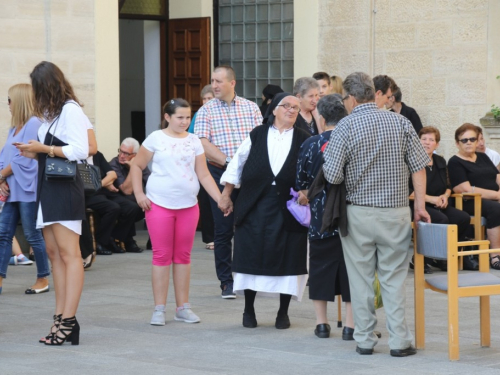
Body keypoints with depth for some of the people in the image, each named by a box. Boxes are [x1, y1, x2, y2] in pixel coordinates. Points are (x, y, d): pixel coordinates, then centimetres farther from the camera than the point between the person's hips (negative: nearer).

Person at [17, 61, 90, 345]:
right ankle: (61, 319, 6)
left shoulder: (70, 110, -9)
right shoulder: (51, 113, 18)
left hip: (65, 188, -10)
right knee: (54, 253, 6)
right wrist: (35, 153, 7)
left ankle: (69, 321, -15)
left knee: (68, 253, -11)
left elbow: (79, 150, -17)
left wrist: (44, 148, -11)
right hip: (47, 187, 10)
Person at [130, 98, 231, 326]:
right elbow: (137, 166, 4)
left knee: (183, 256, 8)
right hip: (160, 205, -3)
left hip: (188, 205, 3)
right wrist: (139, 193, -7)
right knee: (162, 256, -1)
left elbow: (204, 175, 6)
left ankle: (183, 307, 15)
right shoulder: (156, 139, -1)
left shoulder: (194, 141, 7)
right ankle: (159, 309, 3)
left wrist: (220, 199, -3)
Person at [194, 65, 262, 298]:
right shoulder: (206, 111, 4)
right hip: (220, 174, -1)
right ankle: (226, 282, 6)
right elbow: (203, 144, -7)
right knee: (223, 229, 0)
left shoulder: (251, 108, 9)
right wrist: (228, 161, -18)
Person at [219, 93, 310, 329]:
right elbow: (237, 165, 10)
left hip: (288, 210, 0)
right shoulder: (257, 136, 6)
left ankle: (283, 312, 15)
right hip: (255, 209, 0)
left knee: (287, 261, 2)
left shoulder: (304, 141, 5)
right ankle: (248, 310, 16)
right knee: (252, 257, 3)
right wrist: (226, 194, 8)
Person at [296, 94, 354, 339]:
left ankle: (322, 323, 14)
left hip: (321, 218, 0)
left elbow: (301, 184, 2)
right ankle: (350, 325, 5)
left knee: (321, 267, 11)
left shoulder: (311, 145, -5)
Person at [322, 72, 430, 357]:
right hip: (397, 212, 2)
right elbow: (418, 168, -1)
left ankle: (365, 340, 13)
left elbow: (333, 176, -11)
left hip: (359, 212, -1)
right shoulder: (401, 123, 0)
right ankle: (400, 341, 4)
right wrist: (420, 206, 6)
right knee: (394, 279, 7)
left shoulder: (346, 127, -8)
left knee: (361, 278, 9)